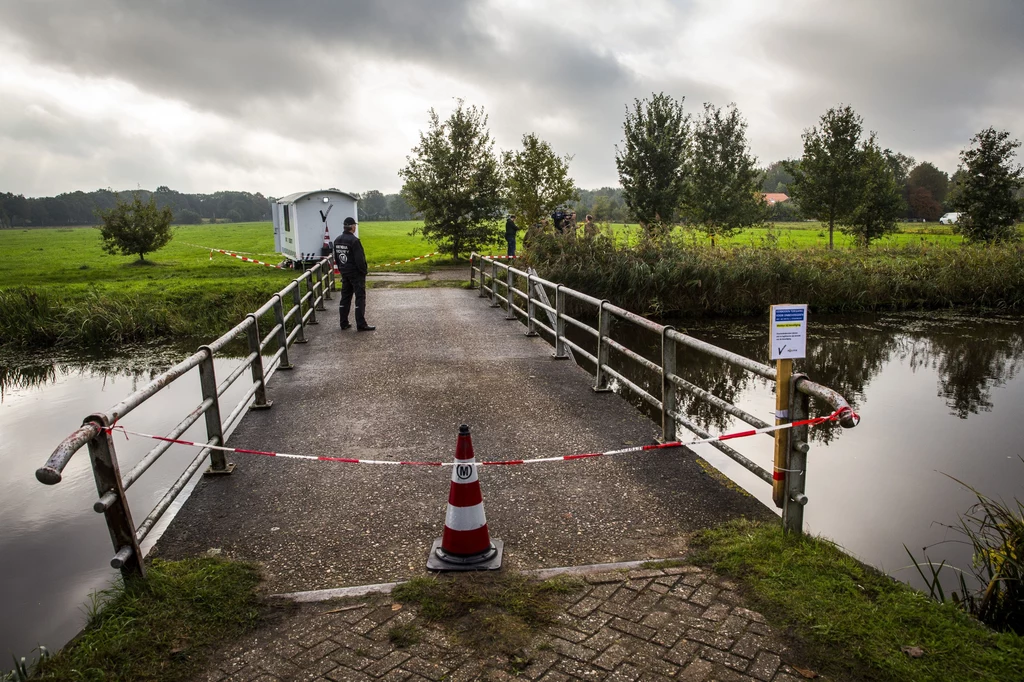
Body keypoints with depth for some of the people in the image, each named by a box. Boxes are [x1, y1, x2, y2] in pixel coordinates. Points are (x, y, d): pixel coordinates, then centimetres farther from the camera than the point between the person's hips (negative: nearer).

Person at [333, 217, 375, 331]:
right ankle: (361, 325, -4)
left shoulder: (337, 240, 7)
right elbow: (360, 259, -20)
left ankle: (344, 323, 17)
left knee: (345, 297, 13)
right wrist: (364, 271, -8)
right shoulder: (353, 240, -18)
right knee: (360, 297, -3)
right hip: (356, 273, -8)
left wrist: (341, 270, 20)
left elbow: (336, 258, 14)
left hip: (344, 273, 8)